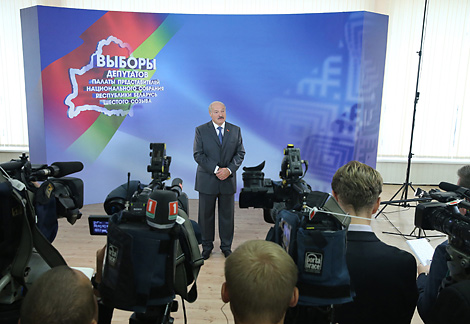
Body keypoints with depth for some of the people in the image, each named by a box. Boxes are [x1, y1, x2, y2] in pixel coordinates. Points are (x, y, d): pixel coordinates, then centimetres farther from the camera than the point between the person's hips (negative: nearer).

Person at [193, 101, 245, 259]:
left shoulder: (236, 130, 6)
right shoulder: (201, 130, -1)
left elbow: (240, 153, 3)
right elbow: (198, 154, -7)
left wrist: (229, 169, -13)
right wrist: (215, 170, -17)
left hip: (228, 180, 2)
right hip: (207, 180, -1)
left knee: (227, 215, 10)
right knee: (206, 215, 8)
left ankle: (226, 246, 26)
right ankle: (207, 246, 25)